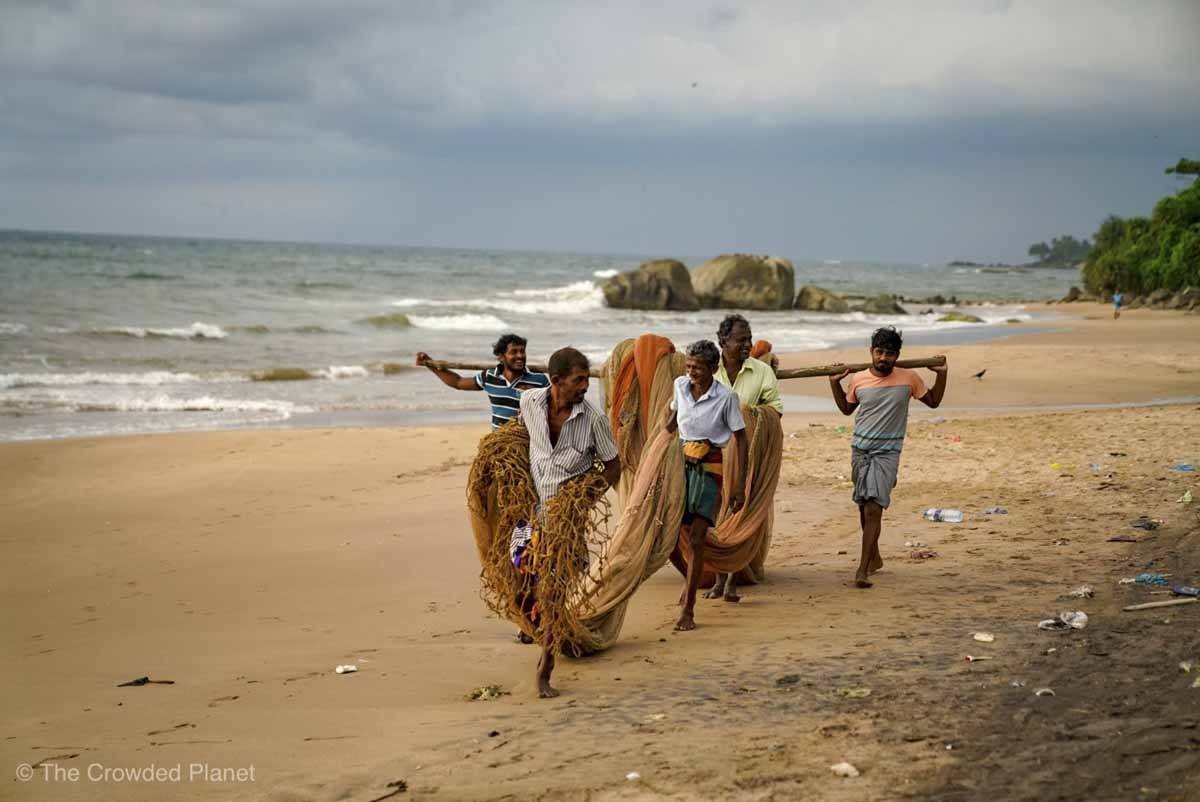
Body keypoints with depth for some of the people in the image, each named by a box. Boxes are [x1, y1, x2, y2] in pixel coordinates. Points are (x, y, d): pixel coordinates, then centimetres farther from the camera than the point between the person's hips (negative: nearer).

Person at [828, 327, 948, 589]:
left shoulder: (909, 379, -4)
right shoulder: (858, 380, 1)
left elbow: (933, 401, 11)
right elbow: (846, 408, 19)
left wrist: (941, 374, 1)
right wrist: (835, 383, 8)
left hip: (887, 452, -3)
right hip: (860, 449, 4)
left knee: (874, 509, -16)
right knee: (864, 508, 15)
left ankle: (863, 569, -16)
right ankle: (873, 557, 36)